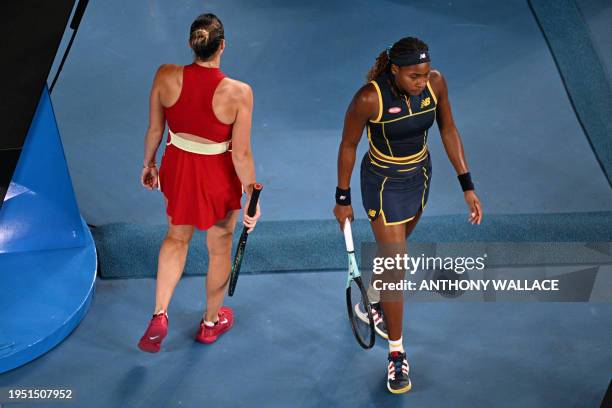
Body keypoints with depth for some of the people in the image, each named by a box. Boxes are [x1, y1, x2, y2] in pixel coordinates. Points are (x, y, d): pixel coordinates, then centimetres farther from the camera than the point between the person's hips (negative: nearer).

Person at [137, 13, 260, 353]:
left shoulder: (165, 76, -17)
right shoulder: (238, 92, -25)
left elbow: (154, 130, -4)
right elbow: (241, 154, -19)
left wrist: (148, 164, 14)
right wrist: (252, 197, -5)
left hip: (177, 167, 3)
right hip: (217, 176, -3)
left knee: (177, 238, 30)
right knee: (219, 249, 22)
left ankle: (159, 316, 22)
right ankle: (211, 322, 42)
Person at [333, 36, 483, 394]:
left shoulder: (435, 83, -16)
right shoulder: (369, 99, -29)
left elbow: (448, 130, -2)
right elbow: (348, 146, -15)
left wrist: (467, 186, -4)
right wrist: (343, 199, -6)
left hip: (420, 175, 5)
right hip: (384, 184, -5)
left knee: (393, 250, 26)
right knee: (396, 269, -3)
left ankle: (371, 305, 54)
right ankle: (396, 353, 14)